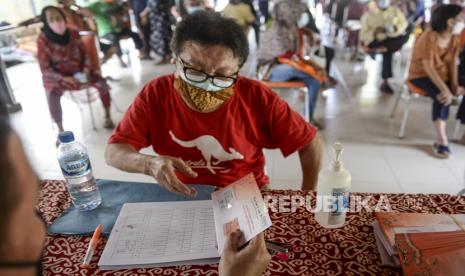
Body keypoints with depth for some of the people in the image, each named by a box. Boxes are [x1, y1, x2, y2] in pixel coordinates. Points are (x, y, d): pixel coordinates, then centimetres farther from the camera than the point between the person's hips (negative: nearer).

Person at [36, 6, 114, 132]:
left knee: (101, 83, -21)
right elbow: (45, 69, -13)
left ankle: (107, 117, -4)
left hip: (79, 72, 3)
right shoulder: (43, 40, -14)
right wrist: (64, 79, -26)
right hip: (57, 77, -3)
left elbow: (85, 54, 3)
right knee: (53, 96, -32)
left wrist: (86, 70, -15)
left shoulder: (73, 34, -6)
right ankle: (61, 130, -16)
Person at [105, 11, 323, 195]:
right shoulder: (155, 95, -12)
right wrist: (150, 164, -29)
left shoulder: (257, 99, -16)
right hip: (180, 199, 2)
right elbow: (114, 152, -11)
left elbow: (310, 143, -5)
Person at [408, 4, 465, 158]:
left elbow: (452, 64, 2)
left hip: (442, 75, 8)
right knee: (442, 96, -32)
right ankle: (441, 139, -27)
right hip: (421, 75, -8)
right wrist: (444, 89, -32)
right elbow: (428, 67, -25)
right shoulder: (429, 37, -20)